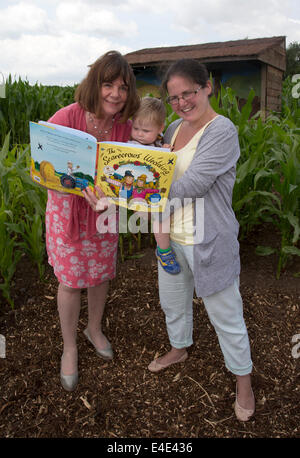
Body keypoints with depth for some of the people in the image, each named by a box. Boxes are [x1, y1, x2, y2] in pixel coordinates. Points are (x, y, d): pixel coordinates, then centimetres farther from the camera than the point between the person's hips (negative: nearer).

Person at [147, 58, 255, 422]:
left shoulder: (222, 131, -19)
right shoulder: (174, 128, 6)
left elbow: (191, 185, -25)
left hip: (209, 241, -7)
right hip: (172, 236, 7)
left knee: (225, 314, 9)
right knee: (172, 300, 25)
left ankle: (242, 377, 34)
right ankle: (179, 348, 54)